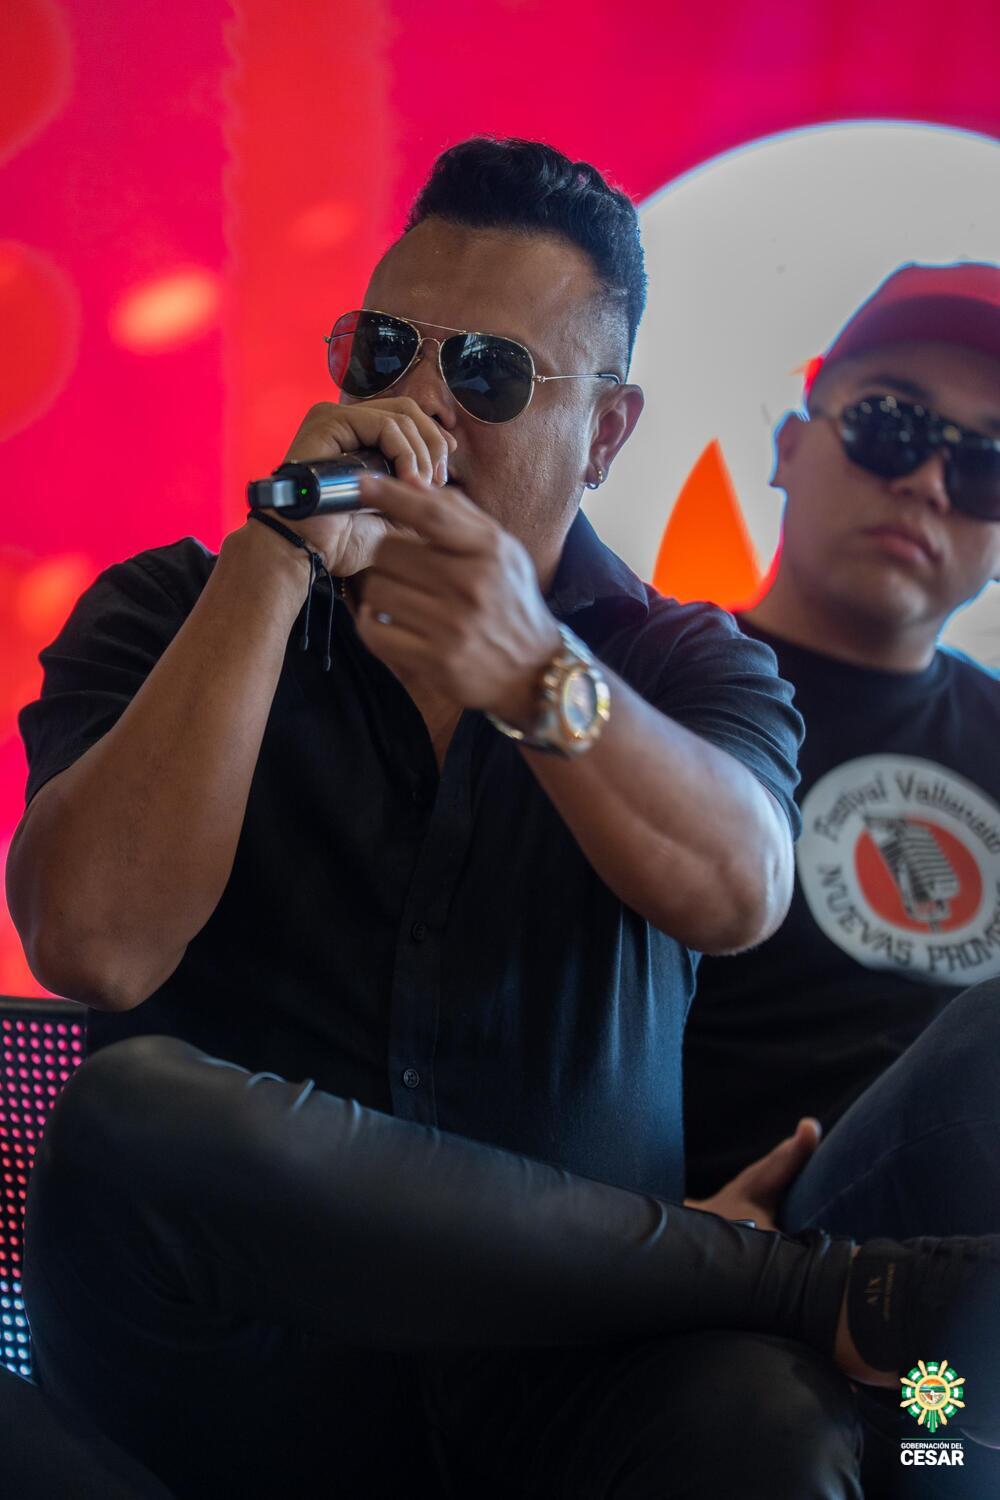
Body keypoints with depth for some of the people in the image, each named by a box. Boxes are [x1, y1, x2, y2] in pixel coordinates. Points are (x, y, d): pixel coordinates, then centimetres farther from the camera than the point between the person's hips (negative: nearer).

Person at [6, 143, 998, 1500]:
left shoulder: (686, 665, 12)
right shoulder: (172, 615, 8)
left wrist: (533, 674, -31)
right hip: (242, 1373, 4)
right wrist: (281, 560, -13)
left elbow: (739, 899, -13)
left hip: (565, 1364, -3)